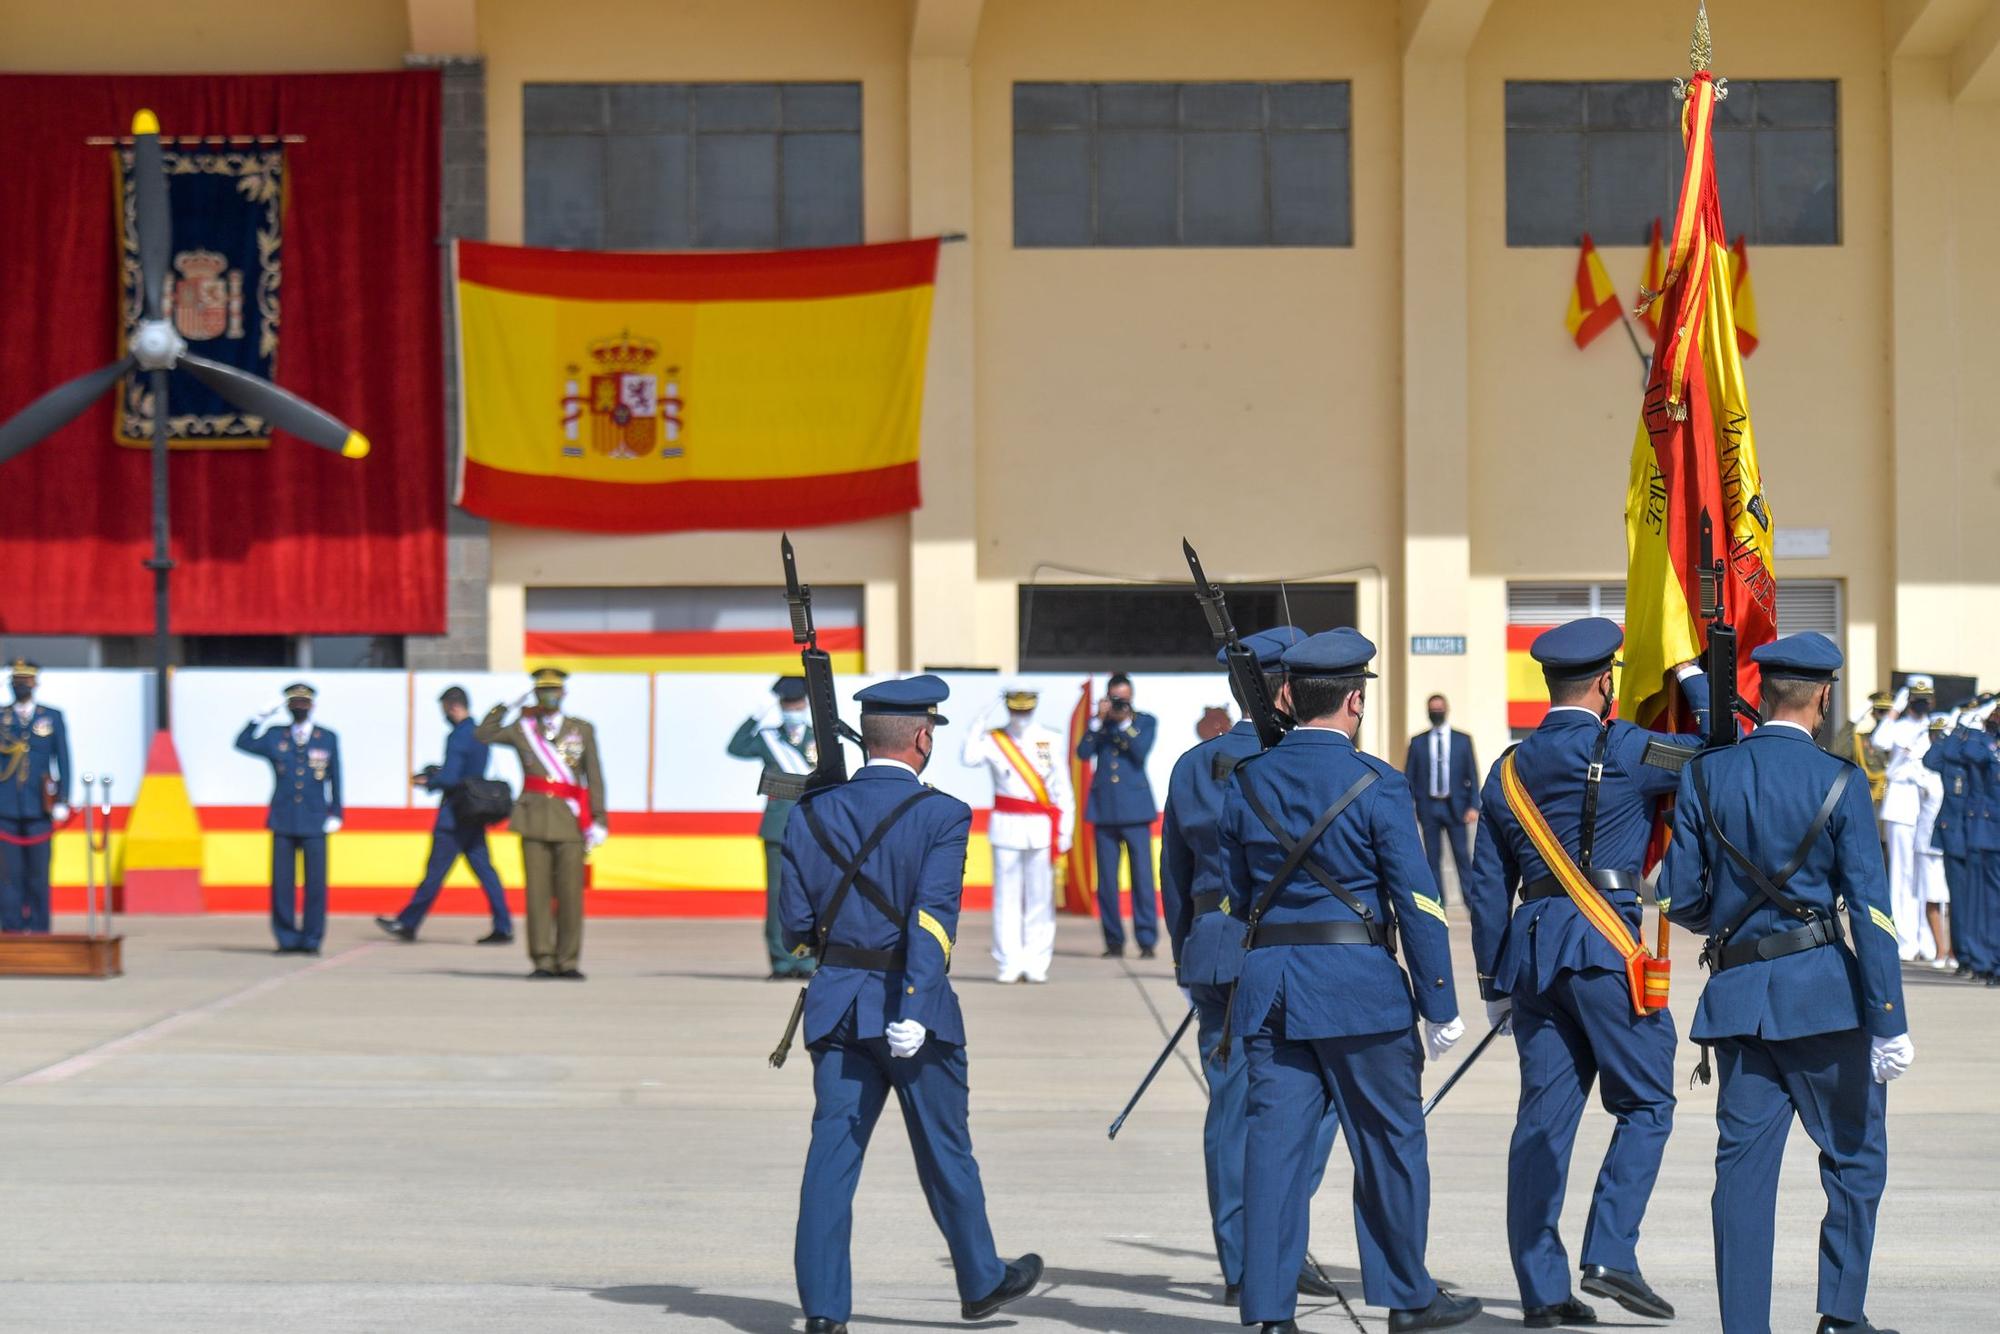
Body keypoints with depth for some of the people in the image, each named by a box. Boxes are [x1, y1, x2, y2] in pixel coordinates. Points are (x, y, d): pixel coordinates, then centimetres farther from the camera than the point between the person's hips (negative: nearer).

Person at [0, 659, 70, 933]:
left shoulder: (53, 717, 9)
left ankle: (39, 929, 4)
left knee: (38, 872, 0)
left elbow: (63, 761, 7)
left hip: (39, 808, 0)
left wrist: (62, 800, -1)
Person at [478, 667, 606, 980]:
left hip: (570, 822, 0)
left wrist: (599, 819, 0)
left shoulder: (583, 730, 10)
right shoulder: (521, 729, 11)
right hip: (534, 820, 1)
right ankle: (543, 961, 4)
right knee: (537, 893, -1)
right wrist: (507, 705, 5)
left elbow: (594, 778, 7)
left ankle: (567, 963, 3)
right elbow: (483, 735, 13)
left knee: (570, 894, -3)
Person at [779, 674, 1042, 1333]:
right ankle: (981, 1280, 29)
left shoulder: (812, 814, 3)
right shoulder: (942, 816, -9)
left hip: (836, 1005, 3)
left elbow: (796, 921, 3)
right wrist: (914, 1010, -27)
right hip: (910, 1006, -3)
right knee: (945, 1149, 12)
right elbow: (932, 916, -21)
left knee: (832, 1151, 3)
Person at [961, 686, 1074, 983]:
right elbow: (970, 759, -19)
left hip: (1041, 828, 1)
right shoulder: (994, 740, 2)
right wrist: (982, 725, -16)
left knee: (1040, 898, 2)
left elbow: (1062, 789, 7)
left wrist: (1064, 830, 3)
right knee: (1007, 897, 1)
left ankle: (1037, 964, 7)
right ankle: (1009, 964, 4)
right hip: (1006, 826, -1)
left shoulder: (1051, 742, 4)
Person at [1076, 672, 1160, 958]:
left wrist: (1125, 723, -13)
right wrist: (1099, 720, -8)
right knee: (1106, 878, 3)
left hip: (1135, 808, -2)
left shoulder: (1145, 722, 7)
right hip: (1104, 808, 2)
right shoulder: (1099, 723, 12)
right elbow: (1083, 753, -2)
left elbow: (1142, 752, -8)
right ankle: (1114, 940, 10)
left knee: (1142, 875, -6)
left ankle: (1147, 940, -3)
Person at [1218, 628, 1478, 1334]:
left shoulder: (1246, 781, 6)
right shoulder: (1376, 786, -8)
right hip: (1358, 986, -4)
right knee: (1390, 1141, 10)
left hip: (1266, 984, 4)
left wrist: (1236, 995, 21)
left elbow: (1232, 895, 13)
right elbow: (1417, 902, -9)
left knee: (1275, 1142, 3)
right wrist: (1440, 1006, -4)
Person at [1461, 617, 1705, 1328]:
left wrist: (1494, 984, 19)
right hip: (1603, 946, -6)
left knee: (1544, 1117, 6)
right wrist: (1692, 678, 12)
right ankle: (1610, 1253, -8)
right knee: (1645, 1103, 4)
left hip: (1531, 949, 6)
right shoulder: (1623, 750, -4)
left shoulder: (1508, 770, 13)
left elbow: (1487, 888, 13)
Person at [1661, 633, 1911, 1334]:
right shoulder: (1840, 783, -6)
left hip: (1737, 992, 3)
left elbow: (1679, 899, 3)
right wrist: (1889, 1024, -11)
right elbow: (1869, 909, -10)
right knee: (1855, 1155, 11)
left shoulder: (1705, 775, 2)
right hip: (1823, 989, -3)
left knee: (1744, 1163, 6)